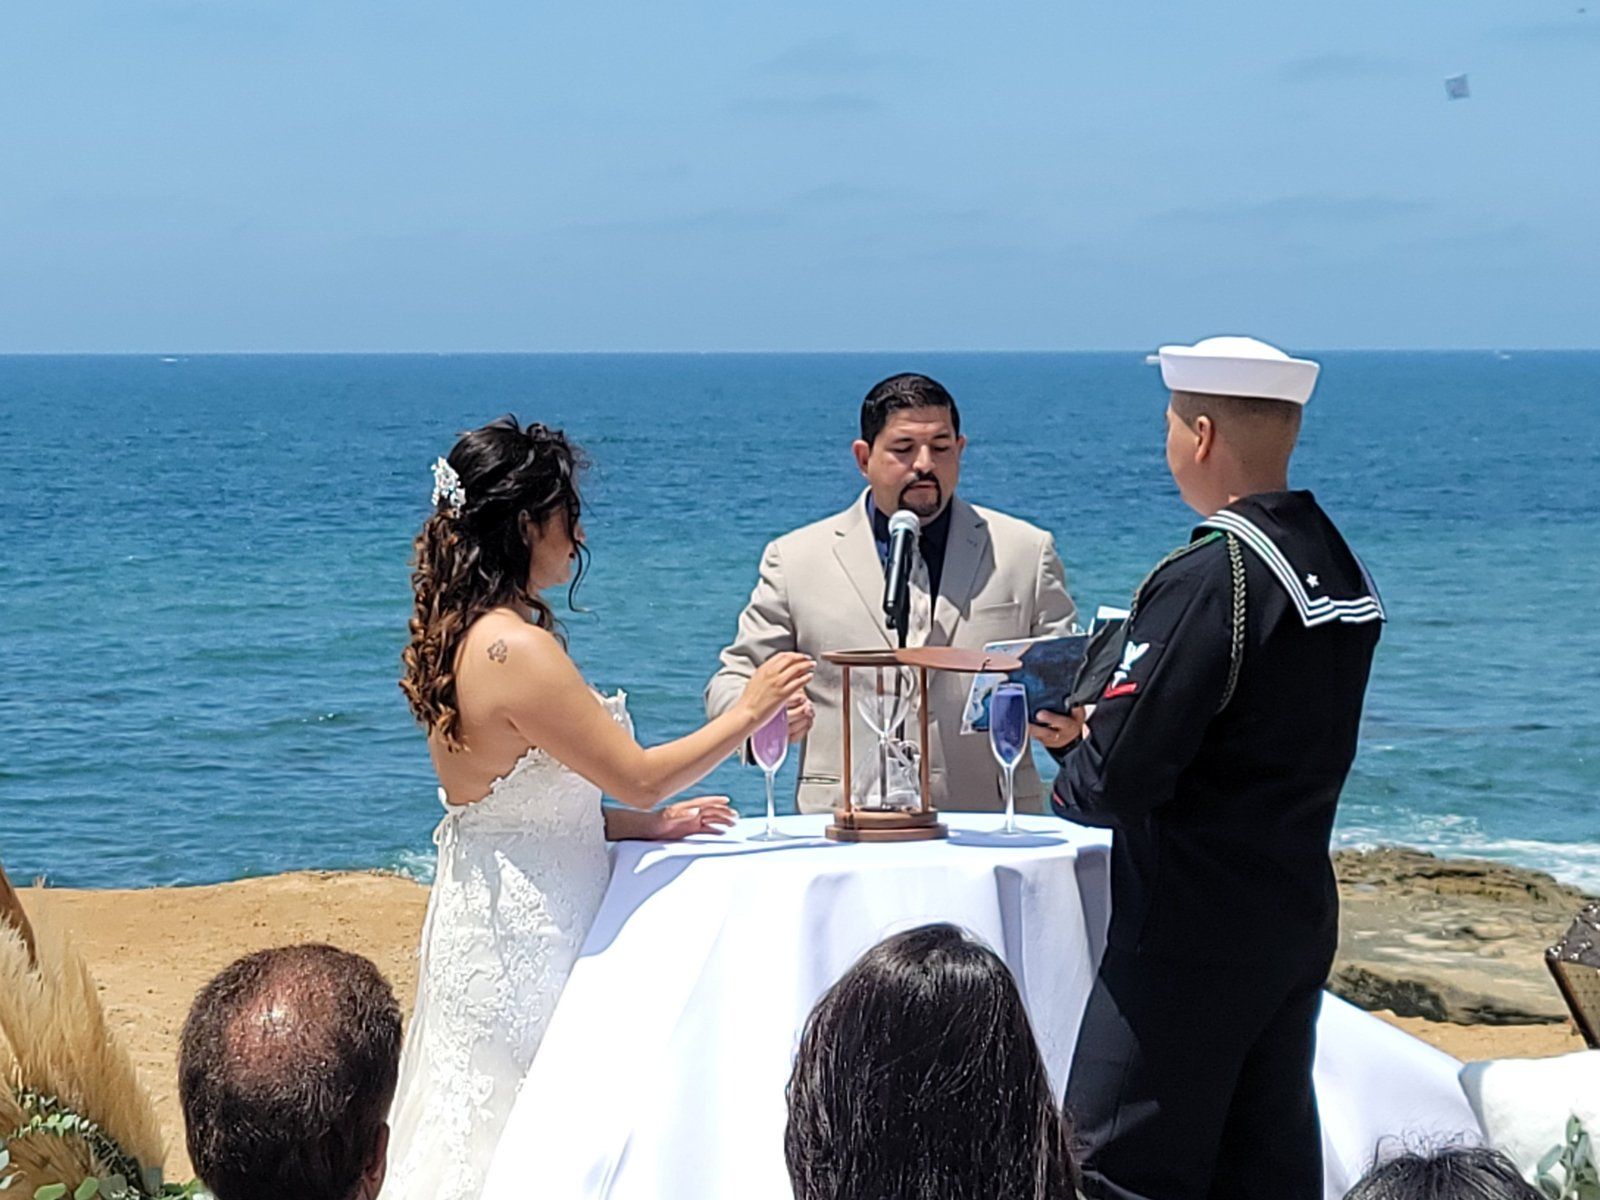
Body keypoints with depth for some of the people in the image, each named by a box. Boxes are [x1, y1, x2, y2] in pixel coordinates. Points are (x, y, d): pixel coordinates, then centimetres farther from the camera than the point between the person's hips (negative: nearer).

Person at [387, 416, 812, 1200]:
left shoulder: (456, 636, 9)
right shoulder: (516, 649, -21)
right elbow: (639, 776, -16)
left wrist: (649, 823, 11)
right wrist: (748, 712, -4)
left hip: (484, 919, 10)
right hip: (525, 934, -10)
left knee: (483, 1136, 13)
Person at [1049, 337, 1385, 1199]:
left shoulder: (1206, 580, -20)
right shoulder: (1342, 569, 7)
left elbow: (1121, 780, -22)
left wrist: (1071, 777, 1)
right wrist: (1102, 728, 13)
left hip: (1190, 938, -9)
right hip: (1301, 919, 9)